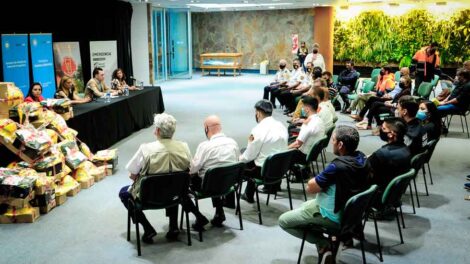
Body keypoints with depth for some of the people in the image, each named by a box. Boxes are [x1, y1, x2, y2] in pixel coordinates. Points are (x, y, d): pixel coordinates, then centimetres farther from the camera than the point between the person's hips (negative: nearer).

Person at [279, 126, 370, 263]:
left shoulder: (337, 166, -32)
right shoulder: (362, 158, -6)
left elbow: (310, 188, -20)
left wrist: (317, 179, -2)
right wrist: (323, 180, -3)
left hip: (334, 215, -9)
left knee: (283, 221, 3)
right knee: (305, 205, 32)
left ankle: (323, 244, 0)